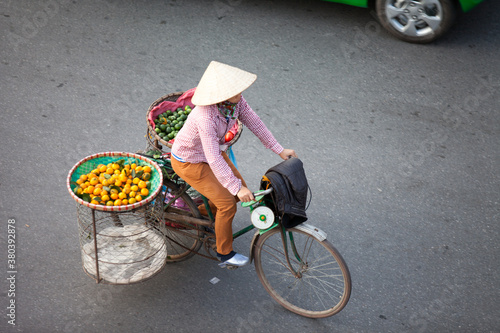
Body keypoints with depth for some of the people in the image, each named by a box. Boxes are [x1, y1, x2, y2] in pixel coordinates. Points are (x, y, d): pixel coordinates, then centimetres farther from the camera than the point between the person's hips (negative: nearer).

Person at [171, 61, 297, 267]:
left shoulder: (235, 101, -18)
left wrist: (279, 150, -6)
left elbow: (254, 123, -5)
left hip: (212, 151, 8)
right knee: (228, 202, -10)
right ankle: (224, 252, 12)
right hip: (189, 161, -8)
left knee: (241, 191, 8)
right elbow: (214, 159, -39)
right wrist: (237, 187, -40)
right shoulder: (206, 116, -40)